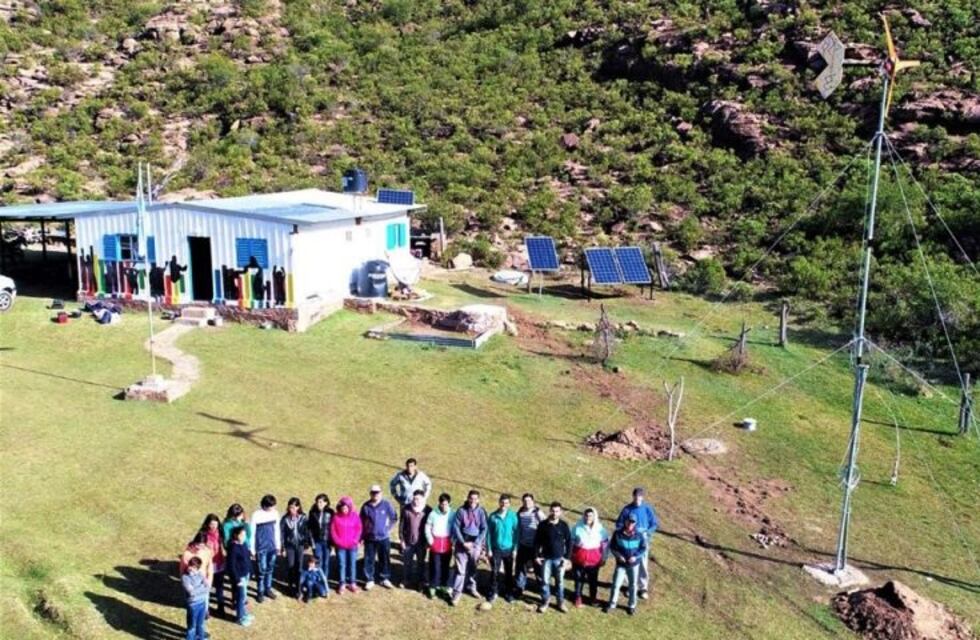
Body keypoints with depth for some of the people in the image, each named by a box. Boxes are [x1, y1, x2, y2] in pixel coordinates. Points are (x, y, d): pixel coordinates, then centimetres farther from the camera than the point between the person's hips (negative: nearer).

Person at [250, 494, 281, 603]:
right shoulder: (256, 515, -16)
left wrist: (278, 545, 11)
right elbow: (252, 533, -9)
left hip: (272, 546, 4)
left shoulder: (275, 513, -2)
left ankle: (268, 589, 28)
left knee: (270, 569, 14)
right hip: (261, 548, -4)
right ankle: (260, 592, 15)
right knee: (262, 570, 0)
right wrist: (252, 549, -6)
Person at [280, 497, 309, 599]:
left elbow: (306, 531, 3)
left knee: (299, 567, 0)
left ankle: (298, 589, 6)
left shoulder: (303, 517, -7)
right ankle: (291, 587, 23)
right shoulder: (285, 519, -11)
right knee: (290, 567, 6)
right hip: (289, 546, -1)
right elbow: (282, 534, -5)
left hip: (300, 545, 1)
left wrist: (307, 543, 6)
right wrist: (283, 548, -5)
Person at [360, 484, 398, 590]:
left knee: (385, 559, 10)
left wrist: (389, 529, 1)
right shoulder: (365, 506, -7)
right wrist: (362, 535, 5)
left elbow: (394, 518, 4)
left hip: (384, 538, 0)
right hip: (369, 538, 0)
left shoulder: (386, 504, -9)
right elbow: (361, 522, 5)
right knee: (369, 560, 5)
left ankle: (385, 579, 25)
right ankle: (369, 580, 18)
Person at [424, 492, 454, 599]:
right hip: (435, 542, -1)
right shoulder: (433, 514, -8)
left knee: (445, 565, 13)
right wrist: (430, 540, -6)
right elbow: (427, 528, -1)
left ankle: (444, 585, 28)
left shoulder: (453, 514, -6)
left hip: (447, 543, 1)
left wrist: (453, 541, -4)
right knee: (434, 566, 2)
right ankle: (432, 587, 14)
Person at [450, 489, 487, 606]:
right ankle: (457, 592, 1)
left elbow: (484, 529, -4)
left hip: (476, 544, 2)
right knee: (460, 569, -4)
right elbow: (456, 527, -6)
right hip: (462, 544, -2)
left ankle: (471, 587, 34)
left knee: (473, 568, 14)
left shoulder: (481, 512, -4)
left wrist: (475, 543, -12)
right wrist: (463, 542, -12)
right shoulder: (461, 511, -7)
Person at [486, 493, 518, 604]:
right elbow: (489, 533, -2)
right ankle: (493, 592, 20)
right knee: (495, 572, 5)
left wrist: (515, 548, -4)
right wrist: (488, 549, -4)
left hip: (508, 549, 0)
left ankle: (509, 593, 25)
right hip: (496, 549, 0)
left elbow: (516, 533, -2)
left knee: (509, 572, 11)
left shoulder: (513, 516, -7)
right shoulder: (493, 516, -7)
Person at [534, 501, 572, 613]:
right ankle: (545, 601, 20)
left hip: (559, 558, 0)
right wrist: (536, 556, -3)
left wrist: (567, 557, -4)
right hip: (546, 558, 0)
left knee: (560, 581, 8)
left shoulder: (564, 526, -5)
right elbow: (537, 541, 1)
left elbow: (569, 542, 1)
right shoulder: (543, 525, -6)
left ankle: (561, 602, 23)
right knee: (545, 581, 4)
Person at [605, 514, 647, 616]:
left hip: (634, 564, 1)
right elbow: (612, 547, 0)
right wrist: (618, 555, -16)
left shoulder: (639, 535, -10)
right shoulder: (618, 534, -9)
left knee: (633, 585, 13)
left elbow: (643, 548, -2)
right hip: (621, 564, 0)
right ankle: (612, 604, 18)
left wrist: (636, 557, -17)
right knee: (616, 584, 1)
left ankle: (631, 606, 30)